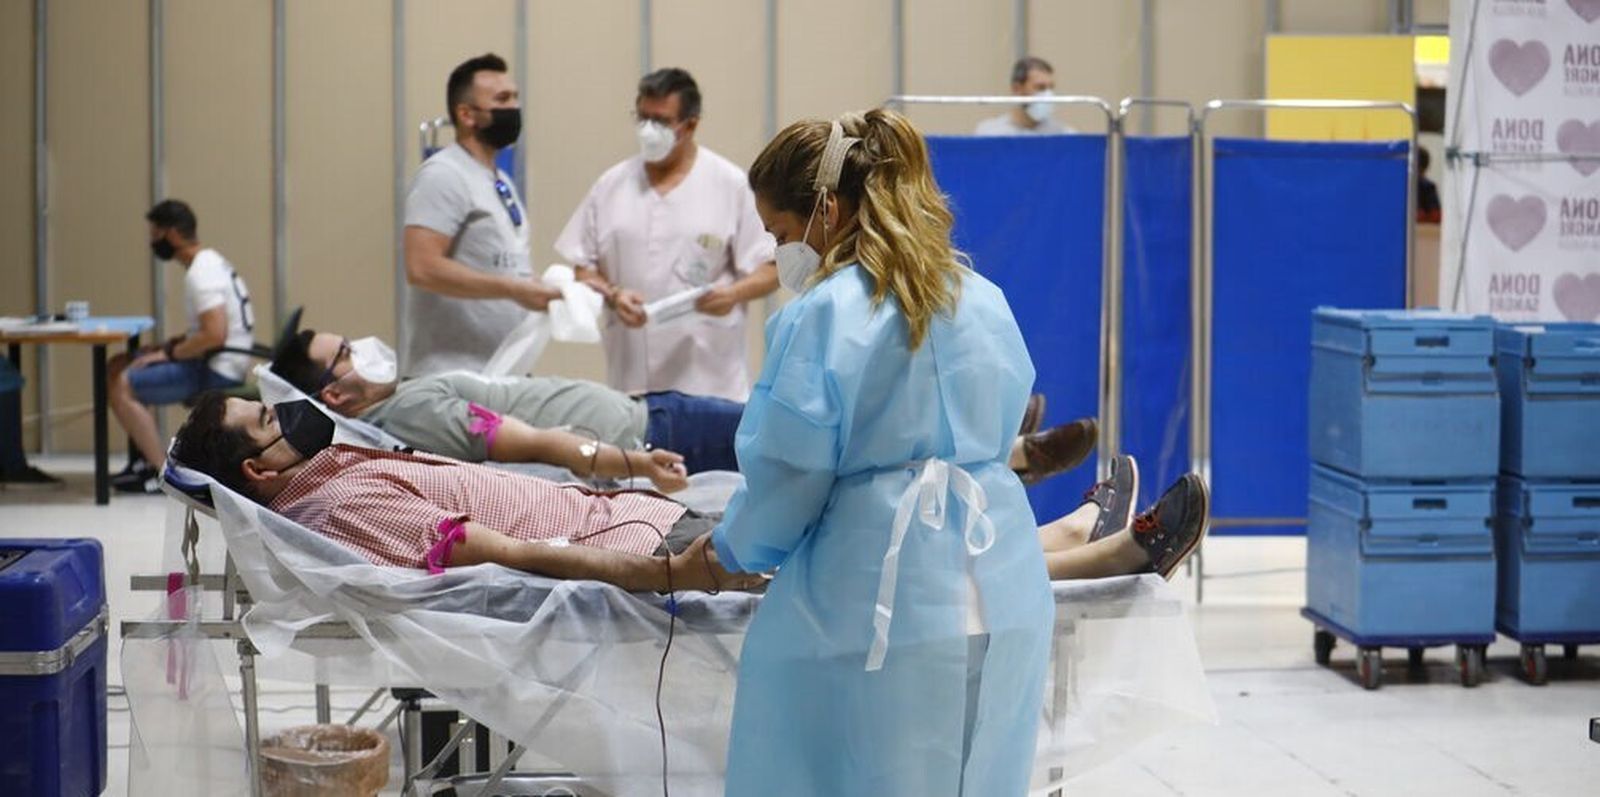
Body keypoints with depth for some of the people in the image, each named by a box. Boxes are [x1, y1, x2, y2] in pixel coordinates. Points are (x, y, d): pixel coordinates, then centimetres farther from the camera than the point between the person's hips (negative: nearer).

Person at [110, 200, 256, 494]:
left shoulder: (201, 274, -18)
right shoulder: (210, 262, 14)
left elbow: (214, 335, -28)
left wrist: (170, 353, -15)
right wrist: (168, 345, 9)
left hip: (216, 372, -10)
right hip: (217, 365, 10)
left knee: (121, 386, -16)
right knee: (117, 367, 13)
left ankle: (162, 473, -11)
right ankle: (148, 456, 13)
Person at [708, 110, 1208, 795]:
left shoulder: (821, 315, -12)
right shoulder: (986, 300, 9)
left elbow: (789, 474, -9)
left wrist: (734, 548, 9)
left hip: (873, 607, -7)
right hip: (1002, 600, 7)